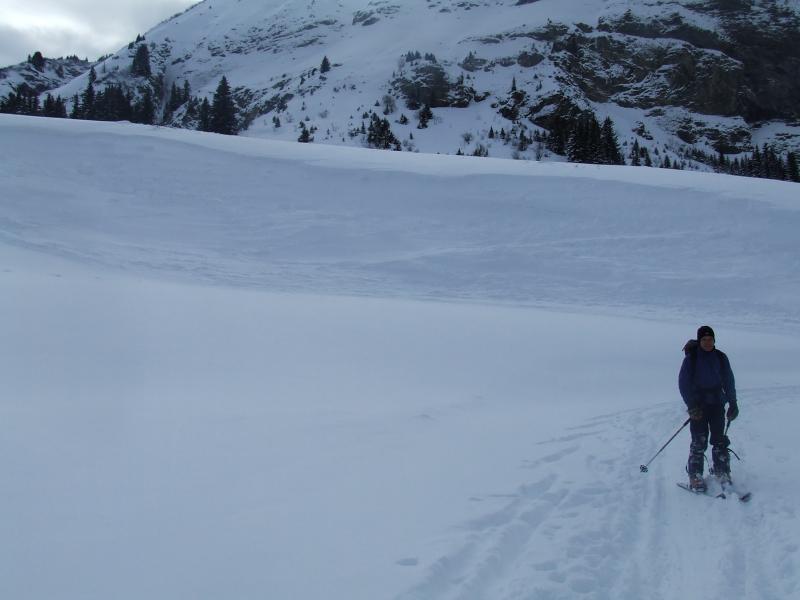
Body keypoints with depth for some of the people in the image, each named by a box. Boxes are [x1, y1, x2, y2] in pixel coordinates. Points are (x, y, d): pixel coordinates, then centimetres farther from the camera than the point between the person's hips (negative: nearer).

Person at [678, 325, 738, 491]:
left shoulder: (720, 358, 4)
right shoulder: (691, 358, -5)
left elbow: (729, 381, 10)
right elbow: (683, 383, -6)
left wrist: (733, 404, 4)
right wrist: (691, 405, -13)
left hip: (717, 404, 3)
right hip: (698, 405, -3)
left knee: (719, 440, 1)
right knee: (699, 441, -5)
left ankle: (722, 473, 10)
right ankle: (695, 476, 0)